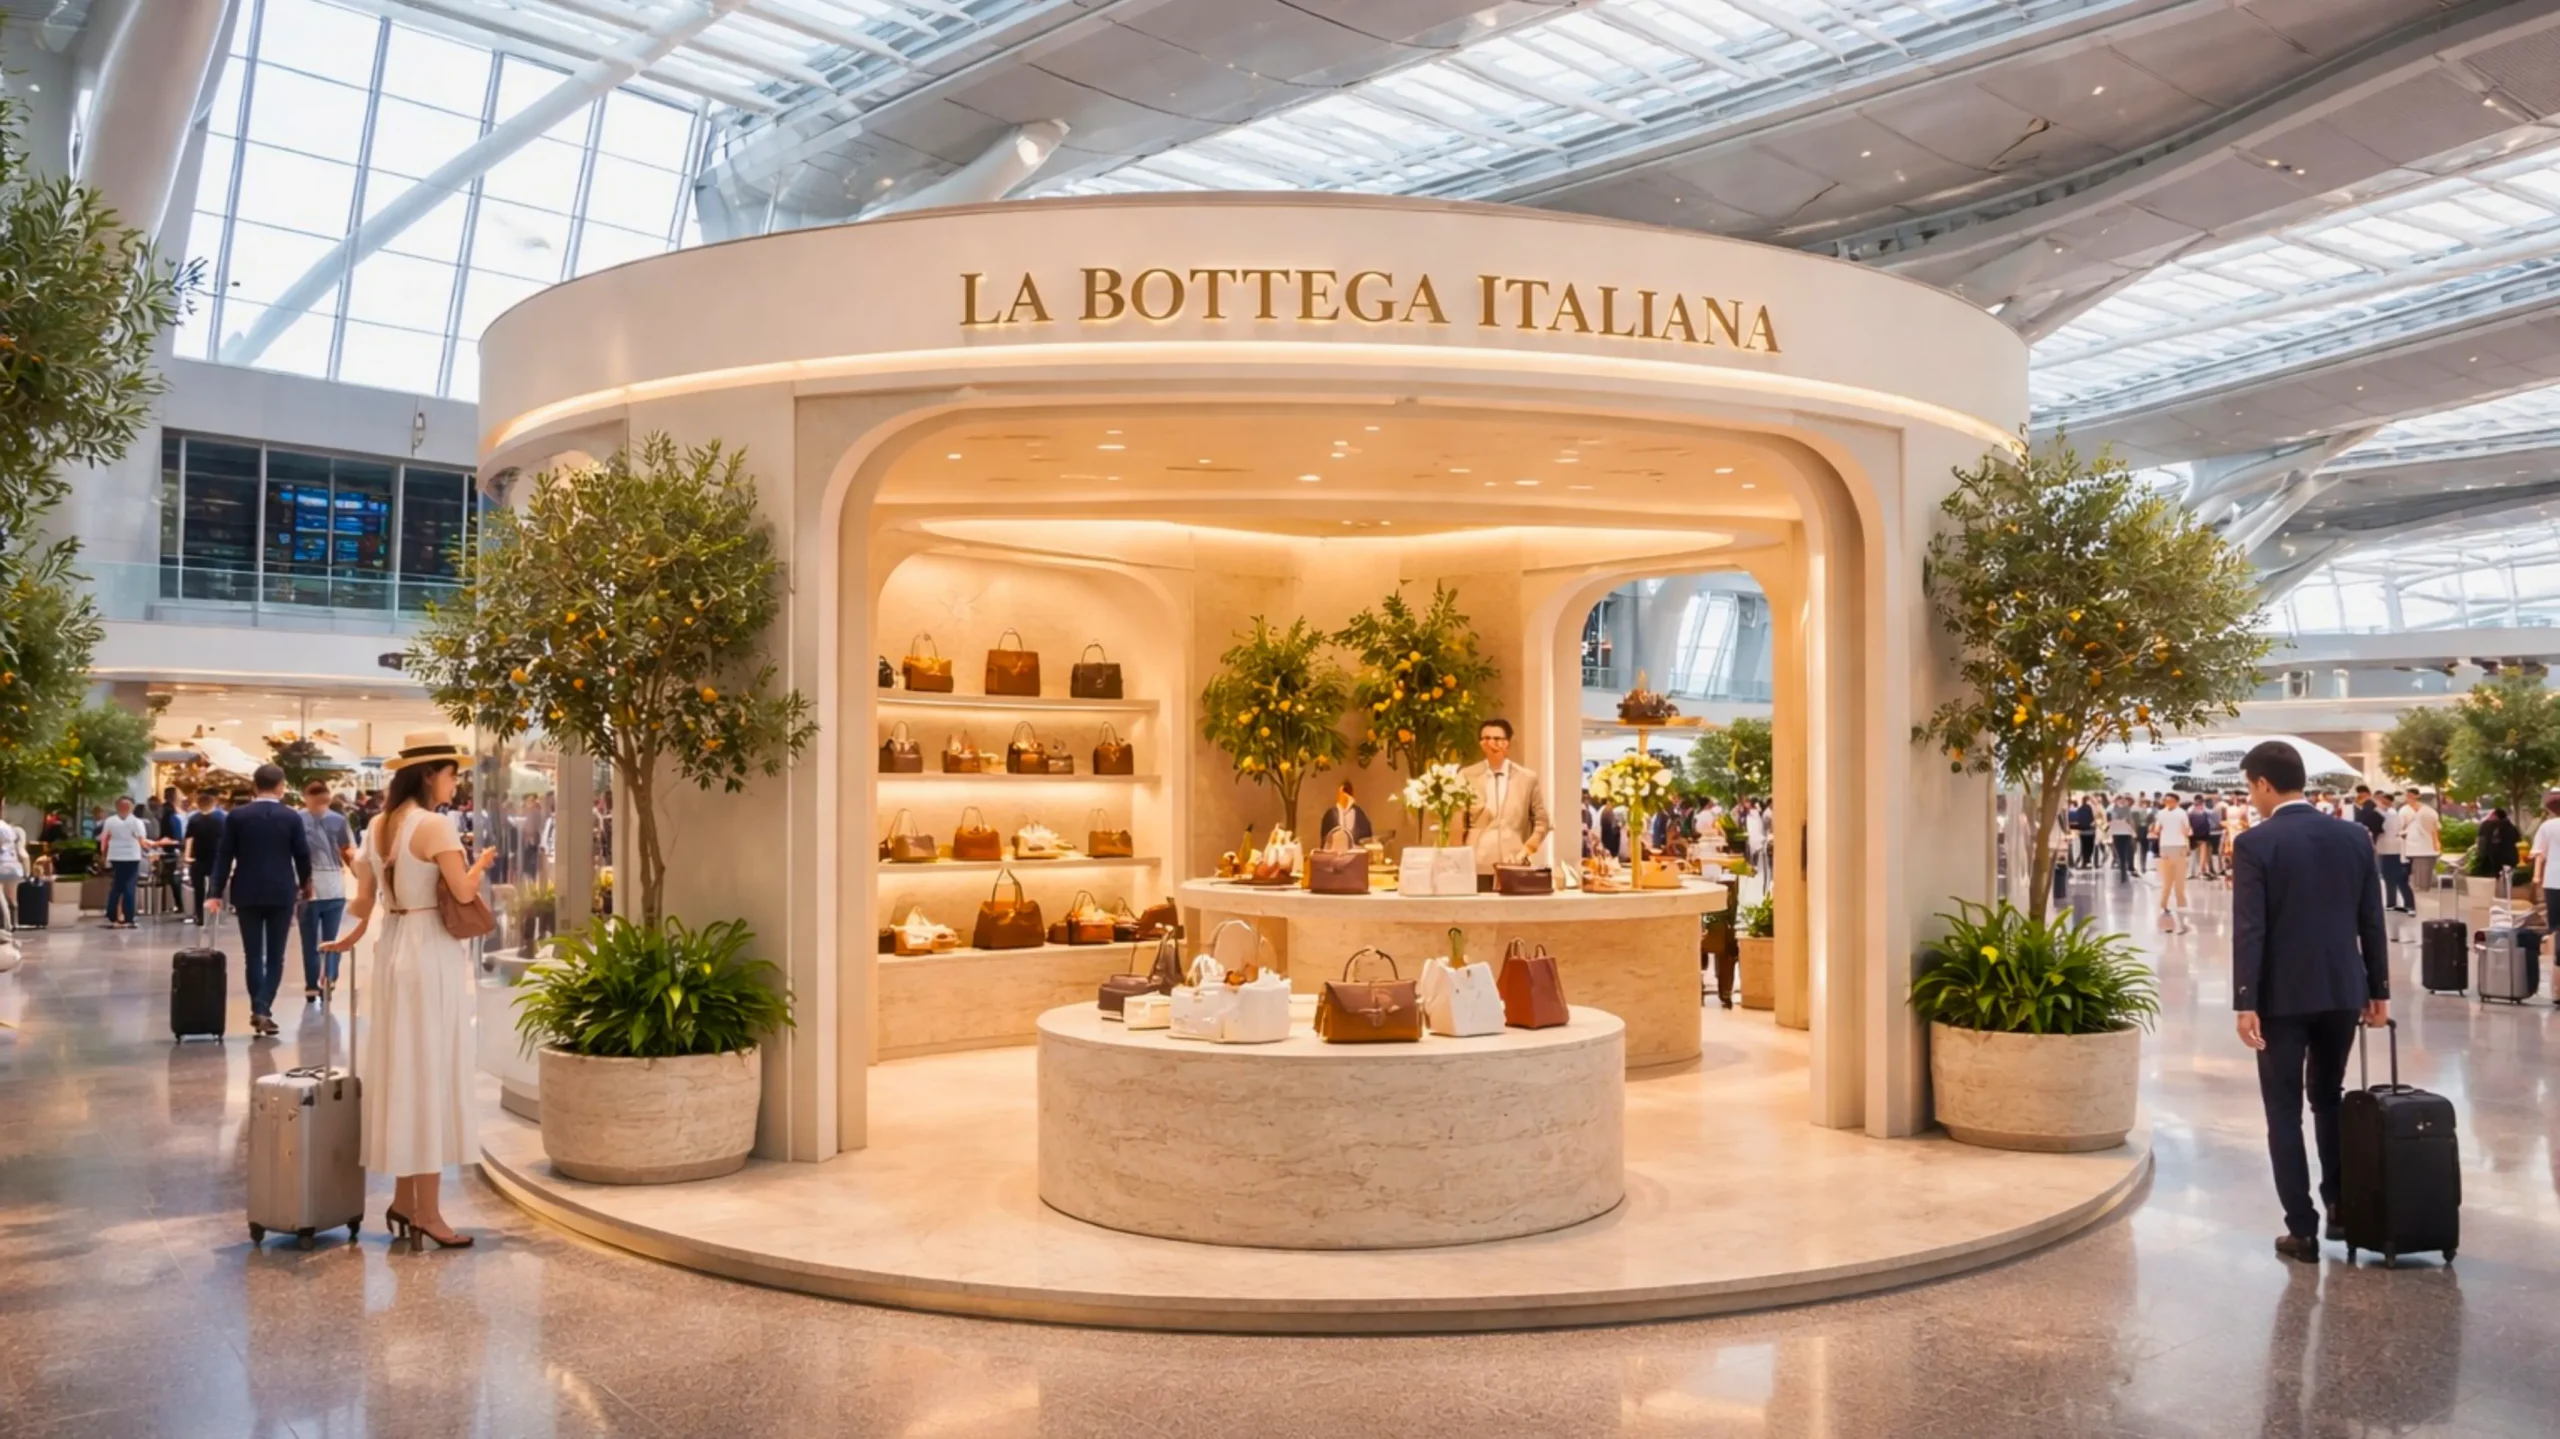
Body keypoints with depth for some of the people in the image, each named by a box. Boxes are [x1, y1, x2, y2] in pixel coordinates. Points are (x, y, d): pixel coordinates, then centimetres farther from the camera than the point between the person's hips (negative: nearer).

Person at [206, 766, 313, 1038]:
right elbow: (302, 856, 0)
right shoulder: (292, 818, -4)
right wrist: (305, 885, 19)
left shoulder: (237, 815, -2)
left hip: (247, 893, 1)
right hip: (281, 893, -1)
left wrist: (217, 893, 1)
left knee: (252, 955, 9)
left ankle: (257, 1009, 12)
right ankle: (263, 1008, -8)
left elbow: (224, 856, -2)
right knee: (275, 955, 4)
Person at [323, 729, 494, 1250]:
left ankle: (403, 1200, 22)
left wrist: (354, 934, 29)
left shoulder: (379, 826, 9)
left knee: (403, 1076, 14)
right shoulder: (435, 824, -15)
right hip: (431, 954, -8)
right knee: (431, 1077, -1)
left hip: (394, 949, 8)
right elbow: (463, 890, -20)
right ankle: (427, 1212, 4)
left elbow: (363, 901, 10)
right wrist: (482, 862, -1)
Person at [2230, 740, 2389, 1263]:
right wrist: (2379, 990, 14)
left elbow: (2249, 930, -16)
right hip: (2342, 990, 5)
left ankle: (2302, 1230, 5)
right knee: (2329, 1098, 22)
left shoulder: (2254, 844, -12)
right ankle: (2339, 1205, 26)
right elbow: (2372, 921, 7)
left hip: (2282, 995, -5)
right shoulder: (2355, 836, 3)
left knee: (2285, 1112, 3)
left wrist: (2245, 1003, -15)